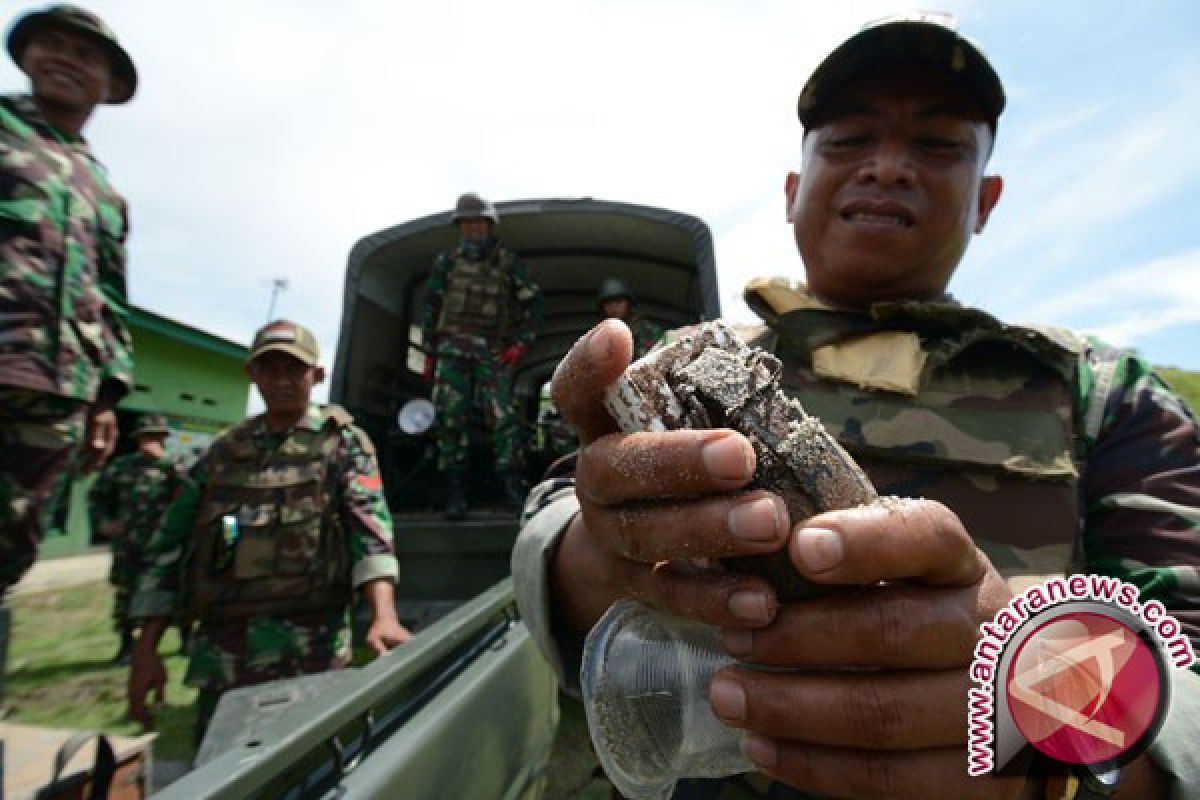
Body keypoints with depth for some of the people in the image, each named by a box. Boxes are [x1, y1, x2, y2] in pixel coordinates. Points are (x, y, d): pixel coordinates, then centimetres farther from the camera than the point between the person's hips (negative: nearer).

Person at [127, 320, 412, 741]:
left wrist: (384, 615, -27)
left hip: (308, 655, -4)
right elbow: (169, 546, 13)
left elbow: (369, 524, -13)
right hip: (220, 657, 4)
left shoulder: (341, 440, 0)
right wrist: (145, 650, 7)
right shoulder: (223, 451, 12)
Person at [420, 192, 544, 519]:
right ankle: (456, 491, 4)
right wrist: (429, 349, 11)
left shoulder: (508, 262, 4)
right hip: (453, 349, 2)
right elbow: (430, 305, 14)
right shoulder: (447, 261, 9)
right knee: (450, 417, -4)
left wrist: (522, 342, -1)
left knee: (502, 415, -9)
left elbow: (533, 301, 8)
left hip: (493, 351, -1)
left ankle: (512, 488, -1)